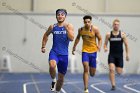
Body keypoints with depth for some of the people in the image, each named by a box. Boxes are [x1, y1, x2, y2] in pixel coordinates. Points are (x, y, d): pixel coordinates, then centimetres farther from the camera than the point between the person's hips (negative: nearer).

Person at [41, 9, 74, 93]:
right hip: (54, 52, 0)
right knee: (52, 65, -34)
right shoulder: (52, 27, 3)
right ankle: (54, 80, -6)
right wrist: (43, 46, 16)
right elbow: (46, 35, 22)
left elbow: (72, 38, -16)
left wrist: (66, 27, -22)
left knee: (61, 77, 10)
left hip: (64, 54, 0)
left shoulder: (69, 26, -1)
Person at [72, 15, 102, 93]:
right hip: (85, 50, 0)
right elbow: (78, 38, 17)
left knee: (92, 73, 6)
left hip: (93, 51, 0)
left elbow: (100, 39, -4)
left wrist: (99, 46, -23)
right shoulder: (81, 29, -1)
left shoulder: (95, 29, -10)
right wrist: (74, 47, 19)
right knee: (85, 68, -19)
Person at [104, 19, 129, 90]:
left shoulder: (122, 34, -1)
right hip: (111, 55, 0)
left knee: (119, 72, 3)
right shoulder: (108, 34, 0)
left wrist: (127, 54, 3)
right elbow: (105, 44, 6)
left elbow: (126, 45, 4)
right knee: (111, 69, -16)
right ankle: (113, 85, -10)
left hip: (119, 55, 0)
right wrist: (105, 48, -16)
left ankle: (117, 67, 42)